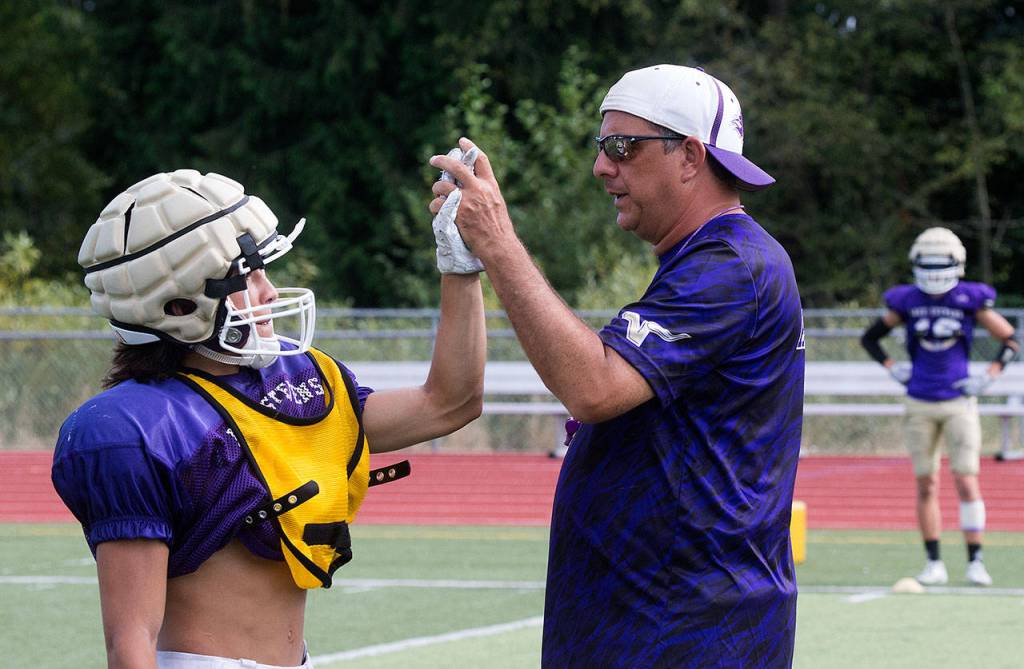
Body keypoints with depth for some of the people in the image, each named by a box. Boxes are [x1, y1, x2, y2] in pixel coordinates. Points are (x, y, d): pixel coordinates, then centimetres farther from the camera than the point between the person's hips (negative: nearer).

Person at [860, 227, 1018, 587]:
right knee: (926, 485, 4)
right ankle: (934, 563, 10)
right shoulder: (907, 302, 1)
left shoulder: (970, 301, -4)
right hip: (919, 405, 2)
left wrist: (989, 376, -5)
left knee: (966, 480, -7)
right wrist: (891, 367, 3)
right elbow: (869, 337, 15)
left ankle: (975, 561, -2)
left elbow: (1010, 341, 5)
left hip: (959, 403, -2)